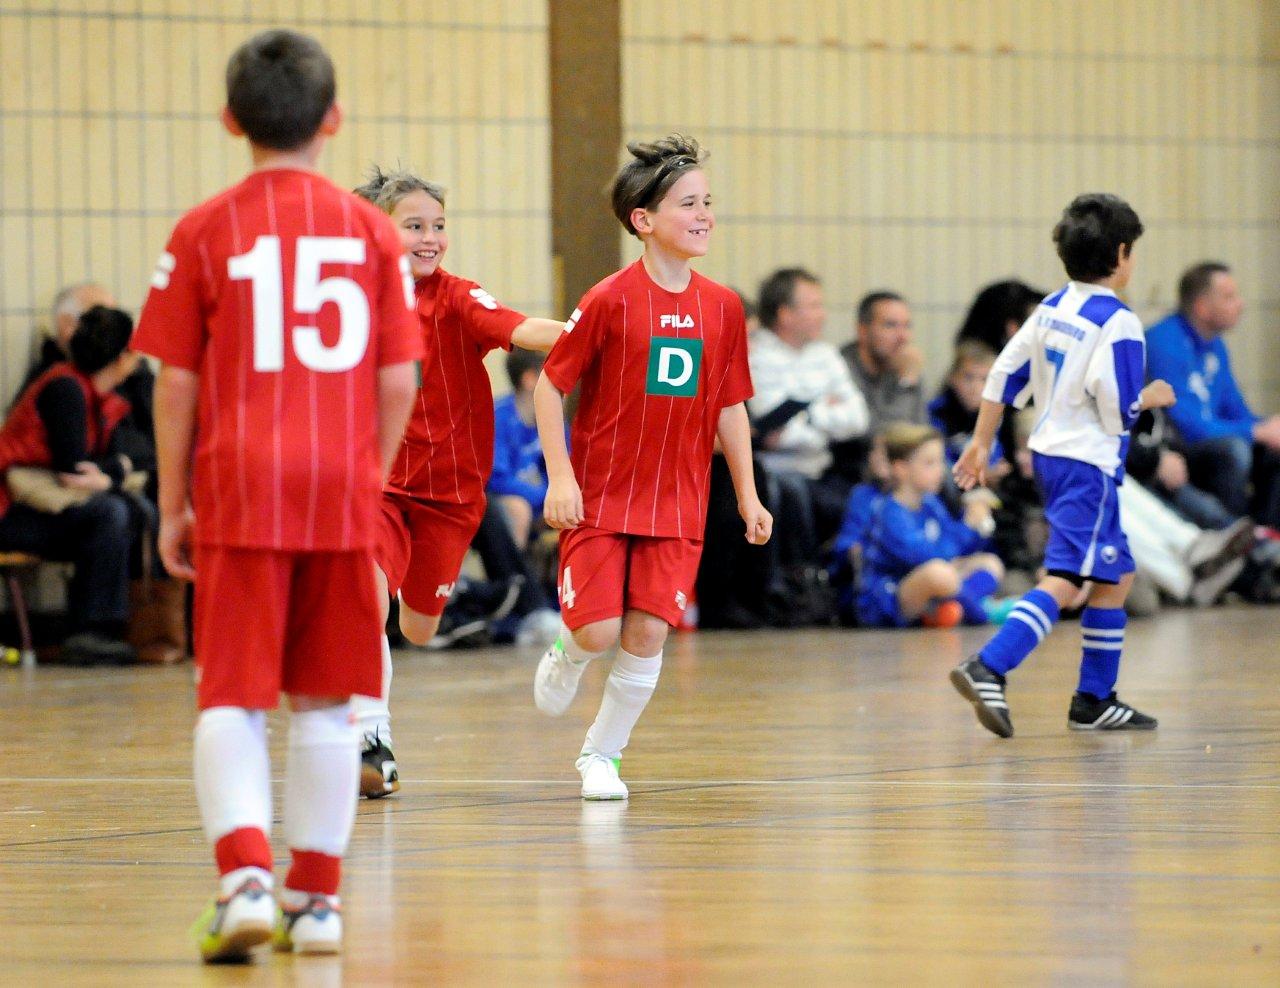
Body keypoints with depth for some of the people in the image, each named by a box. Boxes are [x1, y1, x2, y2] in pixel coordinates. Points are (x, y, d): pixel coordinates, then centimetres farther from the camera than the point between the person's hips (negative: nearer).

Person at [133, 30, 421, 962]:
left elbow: (177, 383, 0)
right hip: (343, 496, 2)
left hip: (238, 490, -2)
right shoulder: (370, 229, 5)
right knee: (327, 703, 9)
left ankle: (245, 876, -19)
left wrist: (173, 506, 9)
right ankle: (317, 897, 14)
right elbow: (399, 382, 4)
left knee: (231, 700, 0)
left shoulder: (204, 232, 1)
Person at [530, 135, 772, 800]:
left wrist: (747, 495, 8)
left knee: (647, 634, -3)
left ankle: (601, 755, 15)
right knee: (600, 630, -10)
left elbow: (730, 406, 11)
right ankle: (567, 657, 27)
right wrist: (560, 477, -13)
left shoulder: (722, 307, 2)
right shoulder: (611, 300, -11)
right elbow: (549, 386, -6)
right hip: (599, 495, -3)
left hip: (678, 501, 3)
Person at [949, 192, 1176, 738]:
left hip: (1049, 453, 9)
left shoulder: (1052, 308, 10)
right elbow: (1118, 407, -18)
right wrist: (1151, 397, 3)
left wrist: (981, 443, 17)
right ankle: (987, 668, -31)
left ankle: (1095, 700, 18)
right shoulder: (1118, 322, -14)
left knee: (1117, 576, 17)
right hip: (1088, 466, -9)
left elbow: (1004, 375, 10)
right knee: (1063, 579, -15)